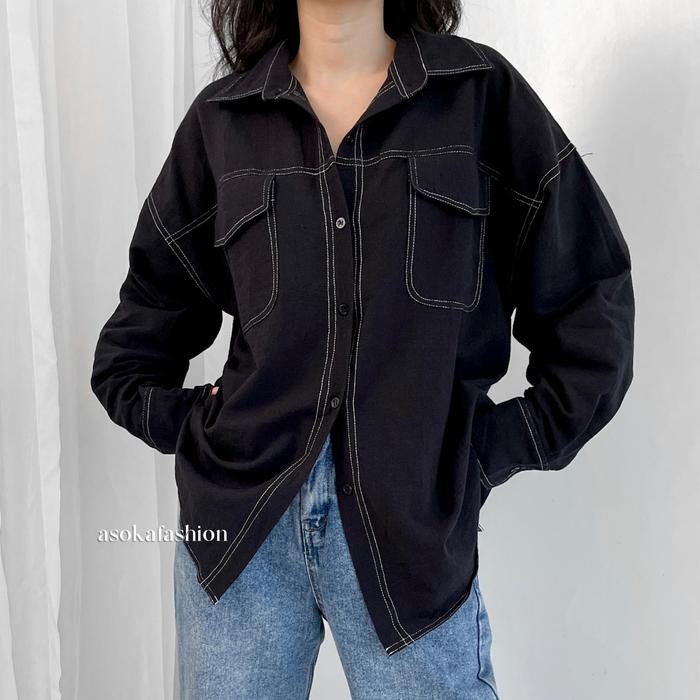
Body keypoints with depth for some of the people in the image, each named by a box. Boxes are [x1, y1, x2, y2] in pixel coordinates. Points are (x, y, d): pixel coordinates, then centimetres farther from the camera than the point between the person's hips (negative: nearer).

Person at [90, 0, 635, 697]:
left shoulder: (483, 92, 1)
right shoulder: (222, 119, 6)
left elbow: (591, 305, 3)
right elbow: (134, 343, 15)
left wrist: (497, 450, -1)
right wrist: (188, 425, 1)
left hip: (414, 524, -1)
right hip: (238, 512, 2)